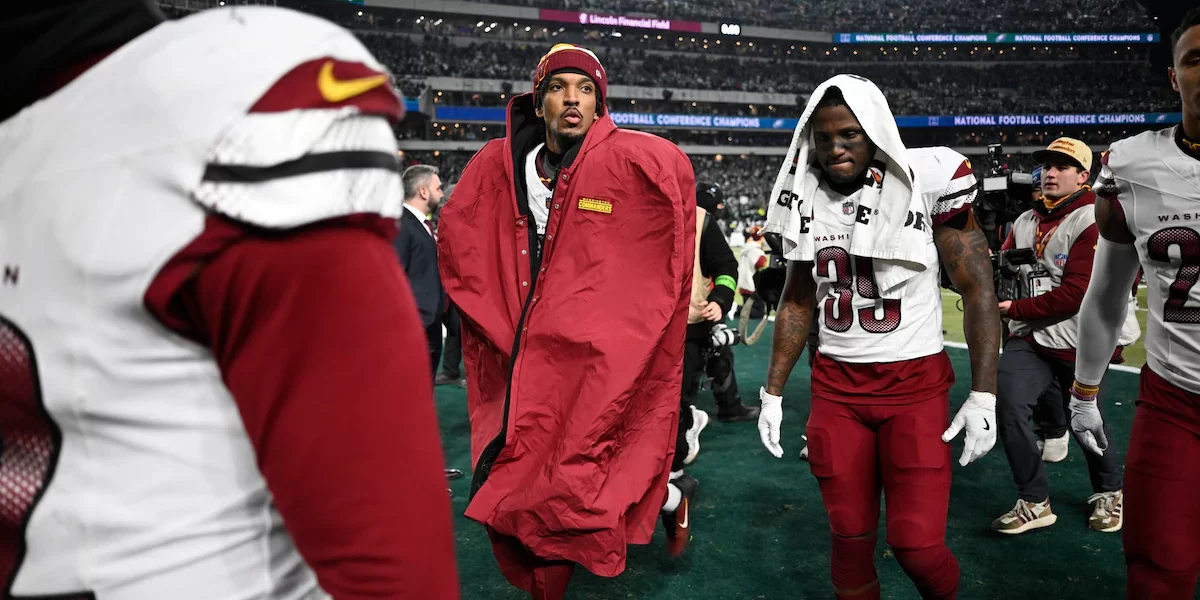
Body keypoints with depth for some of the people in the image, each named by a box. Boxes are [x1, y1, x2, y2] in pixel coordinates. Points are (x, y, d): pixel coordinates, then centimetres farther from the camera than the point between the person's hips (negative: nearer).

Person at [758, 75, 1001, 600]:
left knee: (917, 544, -6)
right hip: (835, 387, 3)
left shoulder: (927, 181, -9)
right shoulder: (805, 199, 3)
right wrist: (772, 393, 11)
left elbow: (977, 291, -5)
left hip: (915, 383, -3)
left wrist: (983, 395, -10)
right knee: (850, 536, 7)